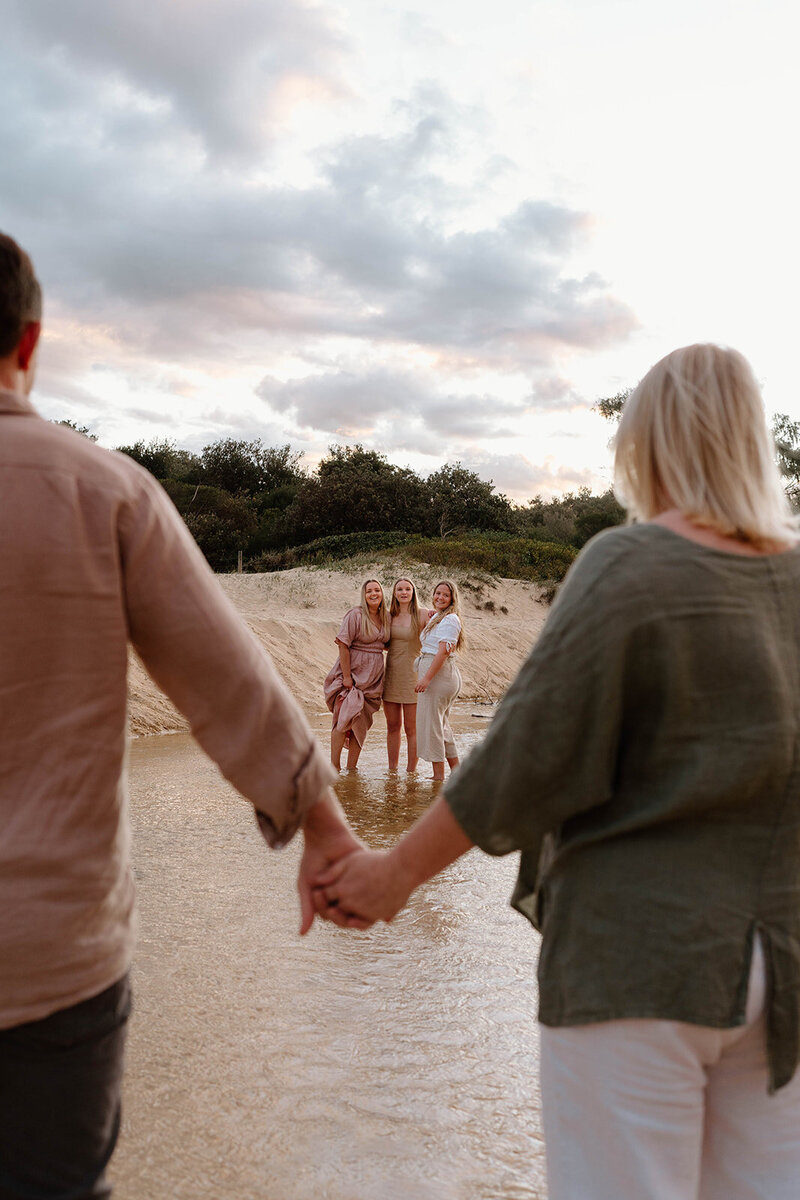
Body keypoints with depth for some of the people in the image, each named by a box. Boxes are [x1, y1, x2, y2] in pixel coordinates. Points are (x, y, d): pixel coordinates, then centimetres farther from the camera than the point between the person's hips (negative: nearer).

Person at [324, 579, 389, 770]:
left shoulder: (386, 618, 9)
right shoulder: (355, 615, -10)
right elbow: (343, 645, -13)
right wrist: (346, 676, -18)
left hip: (373, 676, 6)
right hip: (353, 672, -6)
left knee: (361, 724, 7)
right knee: (344, 720, -8)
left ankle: (351, 768, 14)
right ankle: (334, 767, 1)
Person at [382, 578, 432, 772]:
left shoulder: (422, 614, -6)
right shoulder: (389, 616, 8)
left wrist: (435, 618, -35)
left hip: (411, 675, -5)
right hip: (391, 674, 5)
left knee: (411, 728, 1)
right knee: (392, 726, 11)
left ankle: (411, 771, 9)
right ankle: (392, 769, 19)